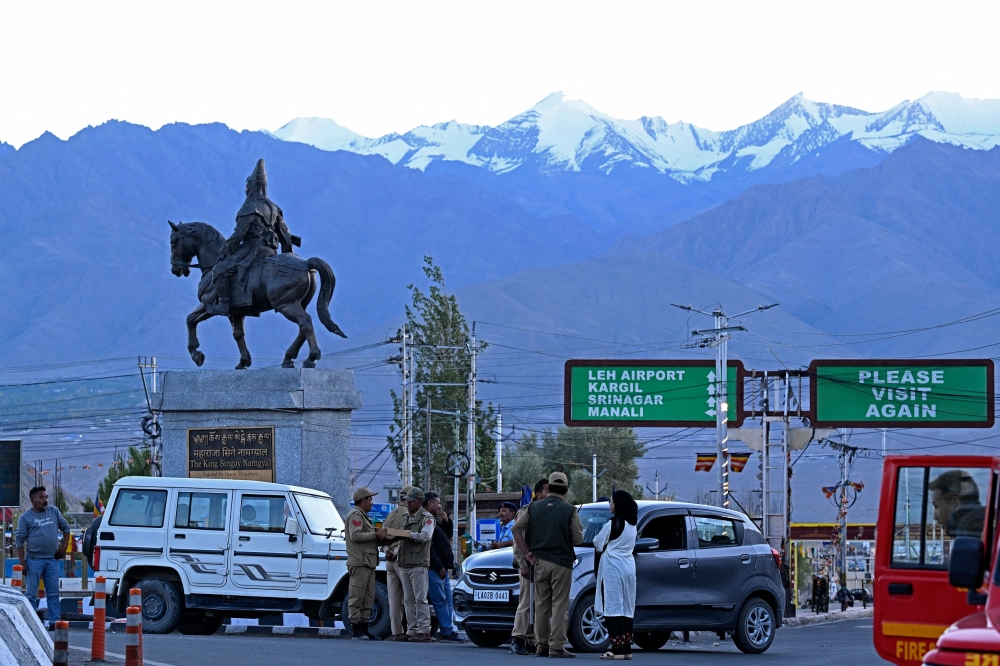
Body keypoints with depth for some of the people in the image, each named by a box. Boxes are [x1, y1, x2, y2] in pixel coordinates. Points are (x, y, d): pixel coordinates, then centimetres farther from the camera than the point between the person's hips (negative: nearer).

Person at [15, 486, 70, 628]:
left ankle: (55, 622, 11)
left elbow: (65, 528, 18)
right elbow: (19, 540, -4)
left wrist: (64, 546, 7)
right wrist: (22, 562, -11)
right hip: (34, 560, -4)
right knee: (31, 594, 0)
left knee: (53, 593, 6)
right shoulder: (25, 517, -3)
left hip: (52, 560, 4)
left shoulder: (54, 512, 8)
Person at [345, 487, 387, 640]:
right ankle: (356, 628, -9)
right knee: (356, 597, -9)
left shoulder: (363, 516, 26)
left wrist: (379, 535, 11)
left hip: (368, 563, 11)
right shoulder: (355, 515, -7)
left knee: (368, 598, 10)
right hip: (359, 562, -11)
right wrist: (376, 535, -16)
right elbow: (355, 536, -20)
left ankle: (364, 628, 13)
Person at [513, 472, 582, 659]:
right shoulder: (569, 511, -6)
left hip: (540, 561, 4)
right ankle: (557, 646, -5)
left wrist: (527, 553, 6)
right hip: (561, 563, -4)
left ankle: (542, 645, 13)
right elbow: (578, 539, -8)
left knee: (541, 605, 11)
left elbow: (517, 529, 4)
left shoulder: (534, 507, 5)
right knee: (559, 605, -2)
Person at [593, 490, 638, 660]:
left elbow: (598, 544, -4)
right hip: (629, 567, 8)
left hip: (613, 568, -8)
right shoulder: (632, 525, 12)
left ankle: (618, 648, -14)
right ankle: (626, 648, 8)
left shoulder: (613, 524, -12)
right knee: (626, 609, 8)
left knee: (613, 607, -8)